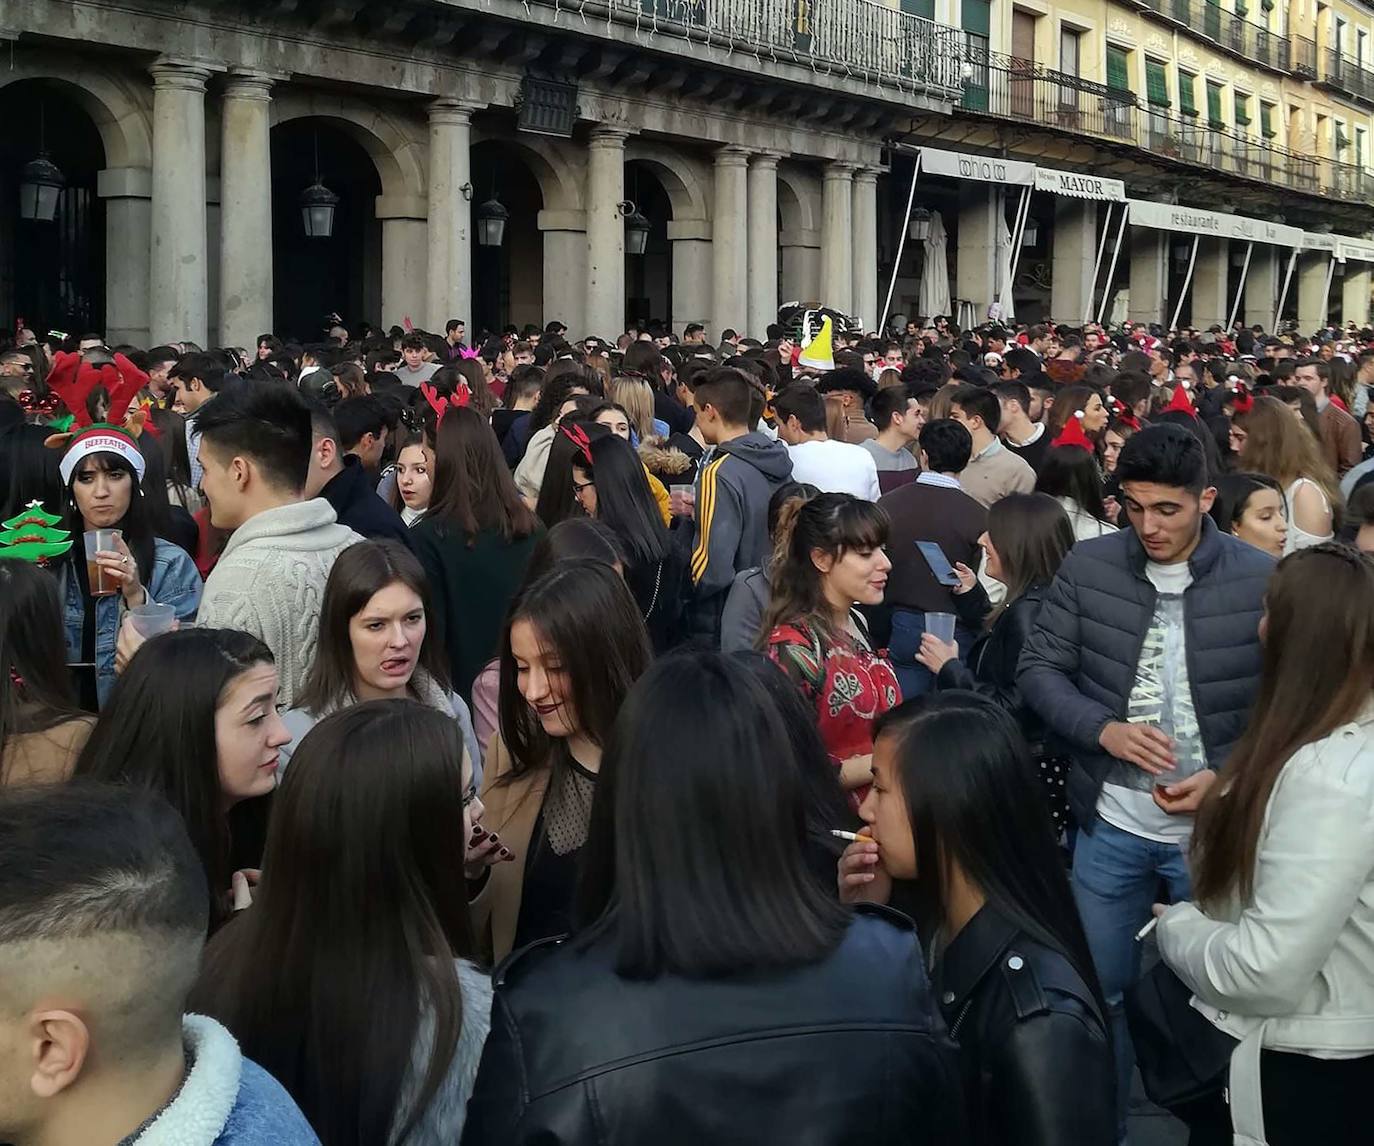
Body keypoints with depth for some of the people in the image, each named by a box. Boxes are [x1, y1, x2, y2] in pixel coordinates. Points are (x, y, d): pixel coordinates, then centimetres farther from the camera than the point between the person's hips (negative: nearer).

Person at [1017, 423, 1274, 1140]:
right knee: (1099, 989, 14)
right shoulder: (1088, 567, -4)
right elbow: (1039, 668, -1)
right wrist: (1104, 730, -17)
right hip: (1112, 824, 2)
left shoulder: (1262, 581, -10)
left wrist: (1227, 778, -16)